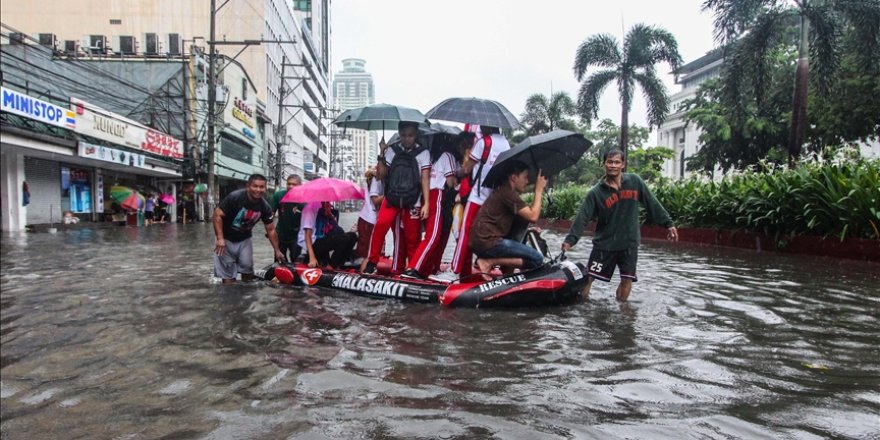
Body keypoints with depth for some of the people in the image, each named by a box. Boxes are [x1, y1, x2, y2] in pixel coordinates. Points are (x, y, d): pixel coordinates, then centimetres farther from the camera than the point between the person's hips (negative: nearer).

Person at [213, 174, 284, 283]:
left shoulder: (264, 207, -11)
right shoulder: (235, 197, -25)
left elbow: (271, 230, -2)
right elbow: (217, 215, -22)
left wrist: (277, 250, -1)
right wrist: (220, 239, -29)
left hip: (244, 239, 4)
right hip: (227, 238, -4)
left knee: (247, 268, 5)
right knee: (227, 272, -1)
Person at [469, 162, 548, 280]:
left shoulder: (504, 191, 21)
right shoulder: (508, 192, -10)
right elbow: (533, 217, -12)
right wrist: (538, 190, -3)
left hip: (481, 241, 10)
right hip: (488, 241, -10)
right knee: (537, 259, -11)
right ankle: (489, 262, -14)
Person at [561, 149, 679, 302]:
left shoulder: (635, 182, -2)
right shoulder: (596, 192, -7)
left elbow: (652, 204, 4)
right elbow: (582, 217, -11)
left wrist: (668, 223, 3)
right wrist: (570, 239, -22)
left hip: (629, 243, 1)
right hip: (604, 243, -1)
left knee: (627, 279, 4)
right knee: (588, 277, -1)